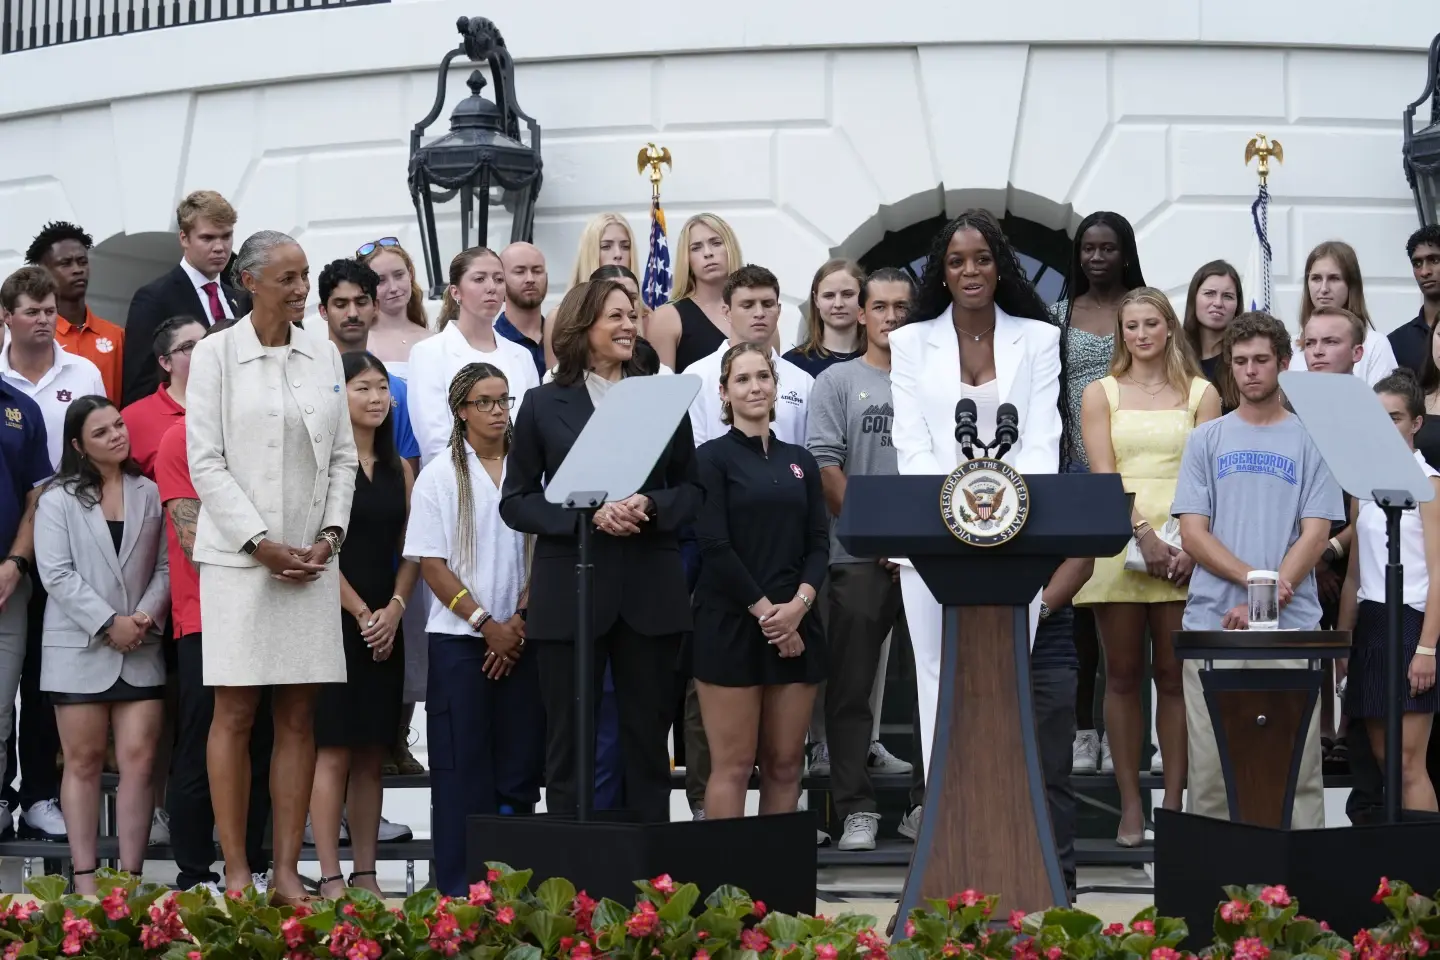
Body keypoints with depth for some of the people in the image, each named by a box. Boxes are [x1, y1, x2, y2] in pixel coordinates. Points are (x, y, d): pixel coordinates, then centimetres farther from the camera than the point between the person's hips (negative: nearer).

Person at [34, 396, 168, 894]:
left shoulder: (149, 494, 9)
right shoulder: (58, 499, 2)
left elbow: (165, 566, 7)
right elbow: (57, 574, -7)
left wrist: (147, 615, -11)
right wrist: (109, 624, -14)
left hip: (141, 650, 2)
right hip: (79, 649, -2)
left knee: (138, 759, -4)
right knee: (84, 762, 2)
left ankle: (132, 875, -1)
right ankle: (84, 877, 4)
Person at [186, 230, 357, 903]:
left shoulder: (324, 355, 10)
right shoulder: (216, 353, -1)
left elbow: (343, 455, 12)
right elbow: (206, 462, -5)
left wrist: (329, 534, -2)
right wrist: (261, 544, -12)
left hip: (312, 558, 4)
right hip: (240, 556, -4)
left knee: (299, 717, 3)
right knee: (235, 713, -2)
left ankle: (287, 871, 6)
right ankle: (236, 872, 1)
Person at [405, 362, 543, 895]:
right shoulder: (441, 476, 1)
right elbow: (431, 564, -3)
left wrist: (519, 621, -5)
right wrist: (485, 623, -10)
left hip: (522, 638, 2)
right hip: (460, 638, -2)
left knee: (520, 762, 2)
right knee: (462, 766, -2)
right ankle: (458, 892, 1)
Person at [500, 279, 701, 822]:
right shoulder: (544, 405, 5)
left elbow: (692, 489, 12)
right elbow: (515, 501, 2)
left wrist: (650, 506, -10)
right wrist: (587, 514, -14)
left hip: (650, 591, 2)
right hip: (569, 591, -2)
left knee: (648, 736, 5)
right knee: (568, 741, 2)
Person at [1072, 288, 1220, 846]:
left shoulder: (1201, 394, 9)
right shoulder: (1101, 394, 10)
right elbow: (1103, 474, -2)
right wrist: (1144, 533, -16)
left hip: (1184, 549, 0)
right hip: (1119, 543, 0)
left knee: (1175, 678, 0)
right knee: (1123, 677, 2)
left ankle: (1173, 803, 4)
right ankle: (1130, 805, 5)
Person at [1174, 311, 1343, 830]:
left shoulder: (1310, 440, 8)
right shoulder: (1207, 439, 11)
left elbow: (1315, 535, 1)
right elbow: (1193, 534, 3)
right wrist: (1253, 577, -12)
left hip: (1291, 628, -1)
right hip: (1212, 623, 1)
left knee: (1296, 764, -3)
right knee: (1209, 768, 1)